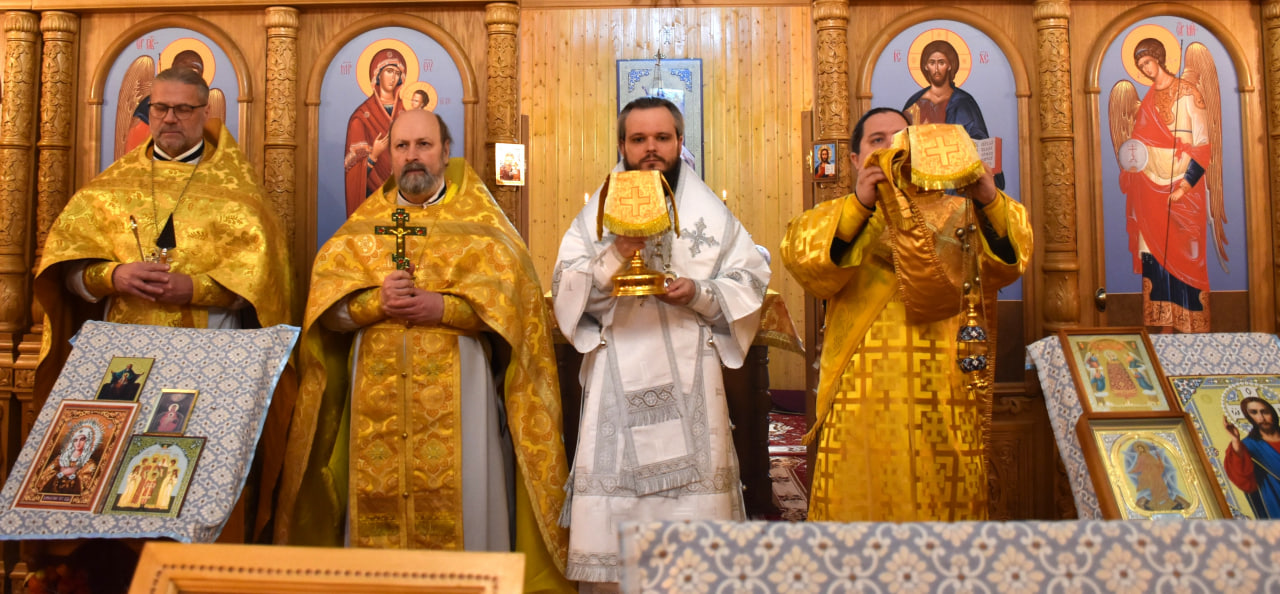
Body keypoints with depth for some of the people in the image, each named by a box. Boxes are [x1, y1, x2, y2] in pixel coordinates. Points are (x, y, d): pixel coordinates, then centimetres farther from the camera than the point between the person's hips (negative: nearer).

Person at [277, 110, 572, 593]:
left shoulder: (479, 220, 7)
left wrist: (441, 306, -17)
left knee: (457, 499, -2)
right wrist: (373, 301, -14)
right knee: (378, 500, 4)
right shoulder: (364, 223, 15)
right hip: (378, 395, 3)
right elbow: (326, 300, 6)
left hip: (455, 394, -2)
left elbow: (511, 292, -5)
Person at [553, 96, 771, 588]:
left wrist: (699, 294, -11)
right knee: (613, 504, -1)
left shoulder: (711, 212, 10)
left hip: (691, 377, 0)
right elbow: (566, 290, 1)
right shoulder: (598, 211, 10)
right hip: (618, 377, 0)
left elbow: (750, 286, 6)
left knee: (695, 486, -1)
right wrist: (616, 254, -12)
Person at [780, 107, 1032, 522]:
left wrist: (991, 203, -17)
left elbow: (1007, 263, 0)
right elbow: (803, 260, -9)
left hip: (944, 398, 1)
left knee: (946, 504, 5)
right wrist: (859, 205, -20)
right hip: (862, 399, -1)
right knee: (858, 504, -2)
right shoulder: (839, 217, 12)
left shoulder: (955, 211, 16)